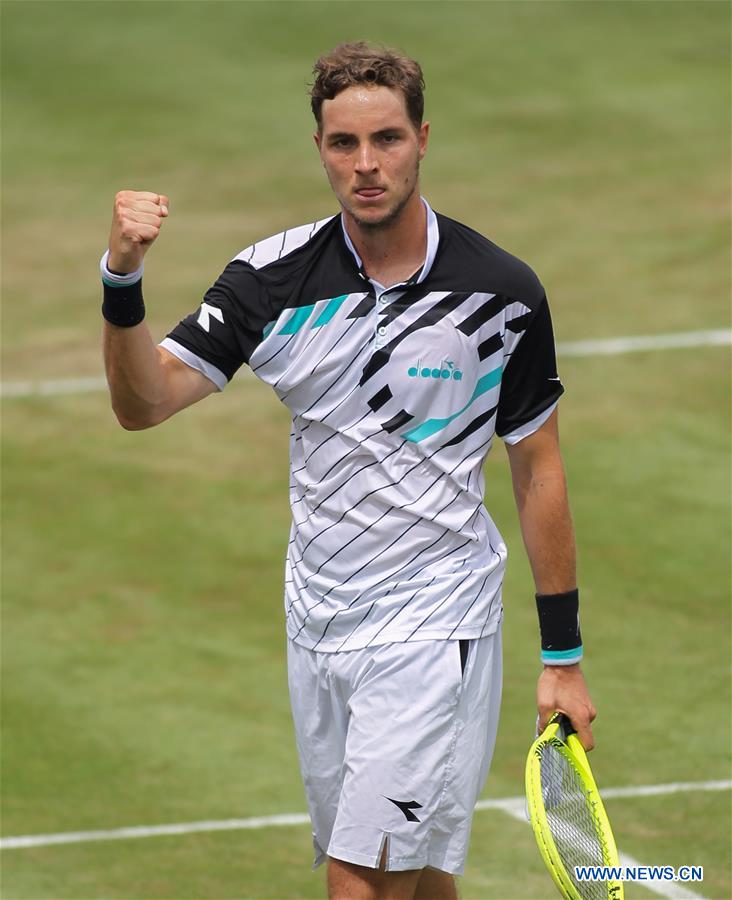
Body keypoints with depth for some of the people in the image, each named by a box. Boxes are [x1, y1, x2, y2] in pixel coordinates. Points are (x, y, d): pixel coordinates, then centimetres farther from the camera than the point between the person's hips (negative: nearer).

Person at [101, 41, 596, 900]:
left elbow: (538, 468, 0)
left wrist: (562, 656, 1)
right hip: (319, 626, 4)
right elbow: (144, 401, -10)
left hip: (432, 629, -4)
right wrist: (122, 280, -29)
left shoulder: (501, 293, -9)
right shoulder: (277, 275, -4)